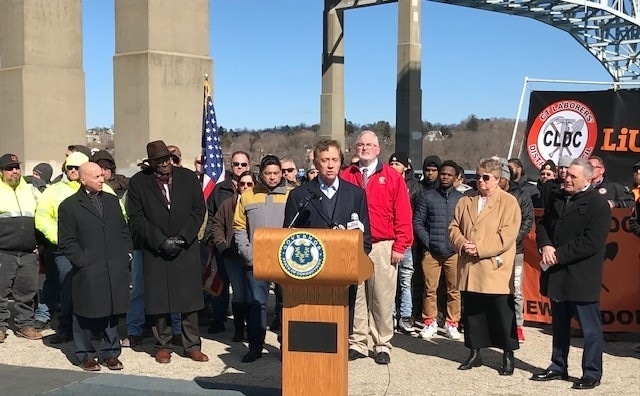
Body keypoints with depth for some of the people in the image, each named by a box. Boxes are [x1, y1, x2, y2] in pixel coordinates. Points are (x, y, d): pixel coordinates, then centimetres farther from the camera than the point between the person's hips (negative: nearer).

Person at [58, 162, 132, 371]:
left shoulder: (112, 201, 14)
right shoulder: (69, 206, -2)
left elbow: (124, 231, 18)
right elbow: (67, 242, -4)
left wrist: (127, 253, 7)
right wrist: (82, 261, -10)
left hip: (115, 270, 4)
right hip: (88, 273, -4)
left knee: (113, 313, 10)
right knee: (86, 315, 4)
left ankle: (110, 353, 21)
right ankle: (85, 354, 19)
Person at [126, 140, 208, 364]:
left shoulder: (188, 177, 4)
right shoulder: (138, 183, 0)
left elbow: (199, 210, 4)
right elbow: (137, 219, -3)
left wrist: (183, 238, -7)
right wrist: (161, 241, -11)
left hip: (187, 249, 1)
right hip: (155, 251, -1)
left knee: (189, 298, 3)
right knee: (159, 300, 2)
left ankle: (192, 345, 13)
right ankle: (163, 346, 15)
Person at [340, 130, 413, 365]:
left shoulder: (393, 177, 4)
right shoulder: (345, 177, 9)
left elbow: (403, 215, 1)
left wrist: (400, 247, -5)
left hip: (382, 247, -2)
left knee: (382, 299, 1)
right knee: (355, 297, 6)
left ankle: (382, 345, 11)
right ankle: (357, 343, 14)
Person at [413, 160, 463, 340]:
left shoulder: (461, 198, 7)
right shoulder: (427, 196, 8)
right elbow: (417, 222, 6)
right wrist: (428, 242, -3)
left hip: (454, 252, 0)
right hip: (431, 251, 0)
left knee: (454, 290, 2)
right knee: (430, 289, 1)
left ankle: (452, 323, 13)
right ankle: (430, 322, 13)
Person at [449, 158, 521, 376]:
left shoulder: (509, 202, -5)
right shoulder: (465, 201, 13)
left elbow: (506, 237, -13)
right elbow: (454, 227, 12)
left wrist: (478, 248, -16)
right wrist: (462, 244, -9)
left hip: (495, 271, -5)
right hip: (469, 270, 5)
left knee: (502, 315, 3)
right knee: (472, 313, 12)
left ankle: (508, 355, 17)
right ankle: (474, 353, 24)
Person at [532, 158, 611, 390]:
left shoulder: (598, 205, -12)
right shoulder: (557, 198, 11)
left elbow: (591, 242, -19)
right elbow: (542, 225, 14)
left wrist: (559, 255, -18)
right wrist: (546, 246, -7)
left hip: (581, 277, -7)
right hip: (557, 275, 7)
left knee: (590, 327, 2)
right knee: (559, 325, 18)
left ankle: (592, 373, 14)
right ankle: (558, 367, 30)